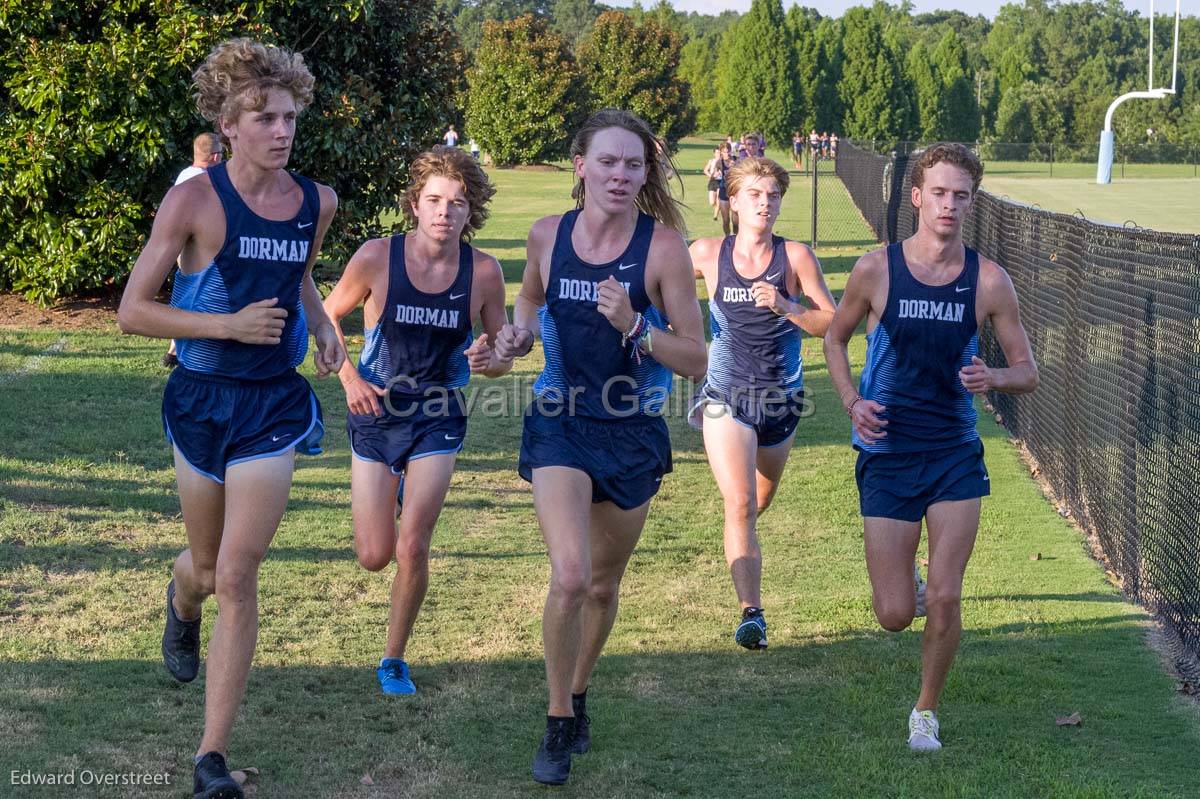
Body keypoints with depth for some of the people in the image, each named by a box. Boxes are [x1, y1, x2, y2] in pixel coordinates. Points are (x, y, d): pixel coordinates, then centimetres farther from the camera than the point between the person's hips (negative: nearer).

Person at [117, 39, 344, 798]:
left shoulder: (317, 203, 1)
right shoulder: (194, 200, -12)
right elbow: (132, 311, -11)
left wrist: (324, 325, 5)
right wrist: (228, 325, -20)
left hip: (275, 405, 1)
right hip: (202, 399, -1)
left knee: (237, 578, -7)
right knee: (209, 567, 17)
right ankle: (182, 602, 58)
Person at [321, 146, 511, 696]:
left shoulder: (484, 272, -11)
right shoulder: (377, 258, -14)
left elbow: (502, 356, 2)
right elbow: (328, 316, 3)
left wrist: (489, 359, -22)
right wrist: (349, 377, -11)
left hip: (438, 419, 0)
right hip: (375, 412, 0)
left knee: (411, 551, -8)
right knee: (374, 557, 3)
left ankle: (394, 659, 14)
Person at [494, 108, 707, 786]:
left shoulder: (663, 247, -12)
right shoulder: (548, 235, -4)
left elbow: (696, 361, -11)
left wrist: (633, 326, -26)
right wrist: (521, 333, -2)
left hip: (634, 432, 0)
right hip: (561, 424, 0)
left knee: (604, 585, 16)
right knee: (570, 577, -18)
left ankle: (578, 695, 43)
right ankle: (559, 727, 1)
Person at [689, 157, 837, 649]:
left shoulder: (796, 256, -6)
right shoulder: (707, 254, -4)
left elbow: (832, 324, -9)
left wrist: (785, 306, -21)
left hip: (781, 399, 2)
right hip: (726, 396, -2)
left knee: (760, 502, 21)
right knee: (740, 506, -18)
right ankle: (751, 613, -19)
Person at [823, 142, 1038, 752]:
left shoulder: (989, 280, -5)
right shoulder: (876, 269, -7)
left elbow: (1028, 371, 3)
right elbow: (835, 338, 10)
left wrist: (994, 378, -20)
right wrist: (852, 402, -6)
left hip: (956, 455, 1)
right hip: (887, 455, 0)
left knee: (944, 600, -4)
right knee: (894, 616, 0)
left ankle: (926, 711, 21)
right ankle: (902, 581, 39)